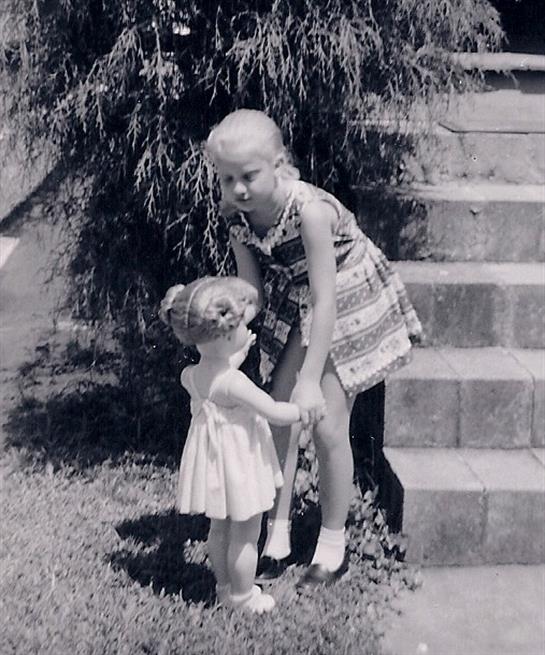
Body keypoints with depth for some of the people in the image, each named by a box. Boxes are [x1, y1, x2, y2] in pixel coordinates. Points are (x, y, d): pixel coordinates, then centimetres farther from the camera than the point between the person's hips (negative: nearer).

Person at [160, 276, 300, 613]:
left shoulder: (190, 376, -7)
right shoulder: (234, 384, -30)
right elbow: (277, 414, -25)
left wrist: (238, 356, 12)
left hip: (213, 459, 8)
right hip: (238, 463, -8)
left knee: (220, 528, 23)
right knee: (246, 534, 10)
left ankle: (225, 586, 39)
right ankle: (243, 597, 24)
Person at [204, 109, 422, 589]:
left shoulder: (310, 209, -34)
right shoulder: (239, 217, -14)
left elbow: (325, 301, -33)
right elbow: (251, 292, -4)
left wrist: (311, 381, -33)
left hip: (350, 303, -6)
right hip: (295, 307, 6)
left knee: (326, 424, -6)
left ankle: (333, 547, 12)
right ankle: (277, 540, 13)